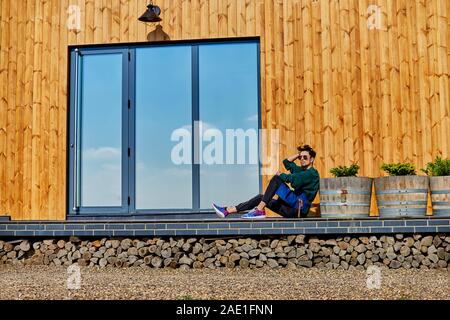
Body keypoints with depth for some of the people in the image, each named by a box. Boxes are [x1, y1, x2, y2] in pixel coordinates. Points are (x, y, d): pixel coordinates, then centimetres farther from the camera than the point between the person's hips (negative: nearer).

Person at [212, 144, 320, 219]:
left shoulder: (312, 173, -6)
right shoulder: (302, 170, 22)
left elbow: (294, 181, -22)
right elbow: (286, 162, 34)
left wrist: (281, 175, -6)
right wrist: (299, 153, 25)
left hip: (299, 208, -9)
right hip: (293, 210, 9)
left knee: (276, 179, -17)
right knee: (261, 197, 5)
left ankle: (259, 210, -21)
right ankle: (227, 210, 1)